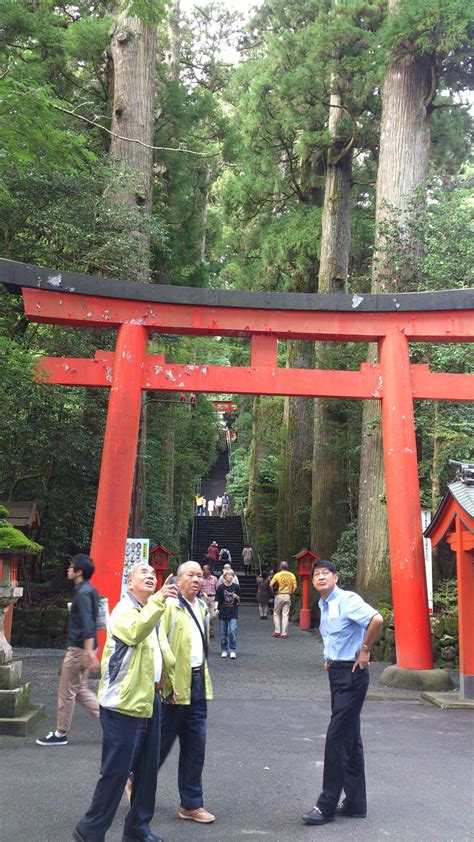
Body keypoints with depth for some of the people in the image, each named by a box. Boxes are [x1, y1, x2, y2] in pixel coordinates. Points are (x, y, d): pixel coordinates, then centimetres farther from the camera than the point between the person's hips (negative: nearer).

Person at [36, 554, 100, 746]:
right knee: (80, 690, 16)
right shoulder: (89, 590, 12)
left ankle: (61, 734, 14)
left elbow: (87, 624, -26)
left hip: (79, 649, -10)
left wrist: (89, 652, -31)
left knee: (66, 692, 3)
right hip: (83, 648, 10)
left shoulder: (82, 593, -18)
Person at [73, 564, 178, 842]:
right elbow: (135, 632, -38)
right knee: (116, 771, -3)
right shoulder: (124, 610, -14)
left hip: (148, 700, 9)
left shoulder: (149, 611, 16)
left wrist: (170, 681, 31)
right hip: (124, 704, -9)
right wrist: (158, 601, -46)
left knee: (147, 768, 14)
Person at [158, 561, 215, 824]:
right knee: (163, 741, 5)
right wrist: (167, 680, -23)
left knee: (195, 745, 10)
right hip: (174, 684, -7)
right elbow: (160, 642, -19)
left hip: (198, 683, 7)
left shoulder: (202, 607, 13)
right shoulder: (169, 605, -12)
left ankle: (191, 804, 19)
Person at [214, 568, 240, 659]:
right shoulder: (221, 587, -2)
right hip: (223, 613, 0)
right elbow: (217, 599, -3)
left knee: (232, 632, -11)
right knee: (223, 633, 5)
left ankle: (233, 651, -1)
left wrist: (236, 597, -9)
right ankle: (224, 650, 19)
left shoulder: (236, 587, 3)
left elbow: (239, 600, 12)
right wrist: (216, 608, -17)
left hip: (233, 613, 0)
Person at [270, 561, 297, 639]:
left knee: (276, 614, 13)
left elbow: (271, 585, -12)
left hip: (279, 596, -2)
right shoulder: (292, 575, 3)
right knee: (285, 615, 4)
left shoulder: (277, 575, -4)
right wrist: (291, 593, 7)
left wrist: (274, 592, 2)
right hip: (287, 597, 2)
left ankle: (277, 632, 9)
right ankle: (284, 634, 2)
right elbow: (295, 586, -5)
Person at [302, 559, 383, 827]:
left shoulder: (347, 600, -16)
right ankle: (355, 803, 23)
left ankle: (327, 806, 2)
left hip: (352, 674, -9)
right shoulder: (324, 605, 11)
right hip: (336, 673, 9)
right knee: (350, 739, 14)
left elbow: (376, 620, -30)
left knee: (337, 737, -6)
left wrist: (365, 651, -20)